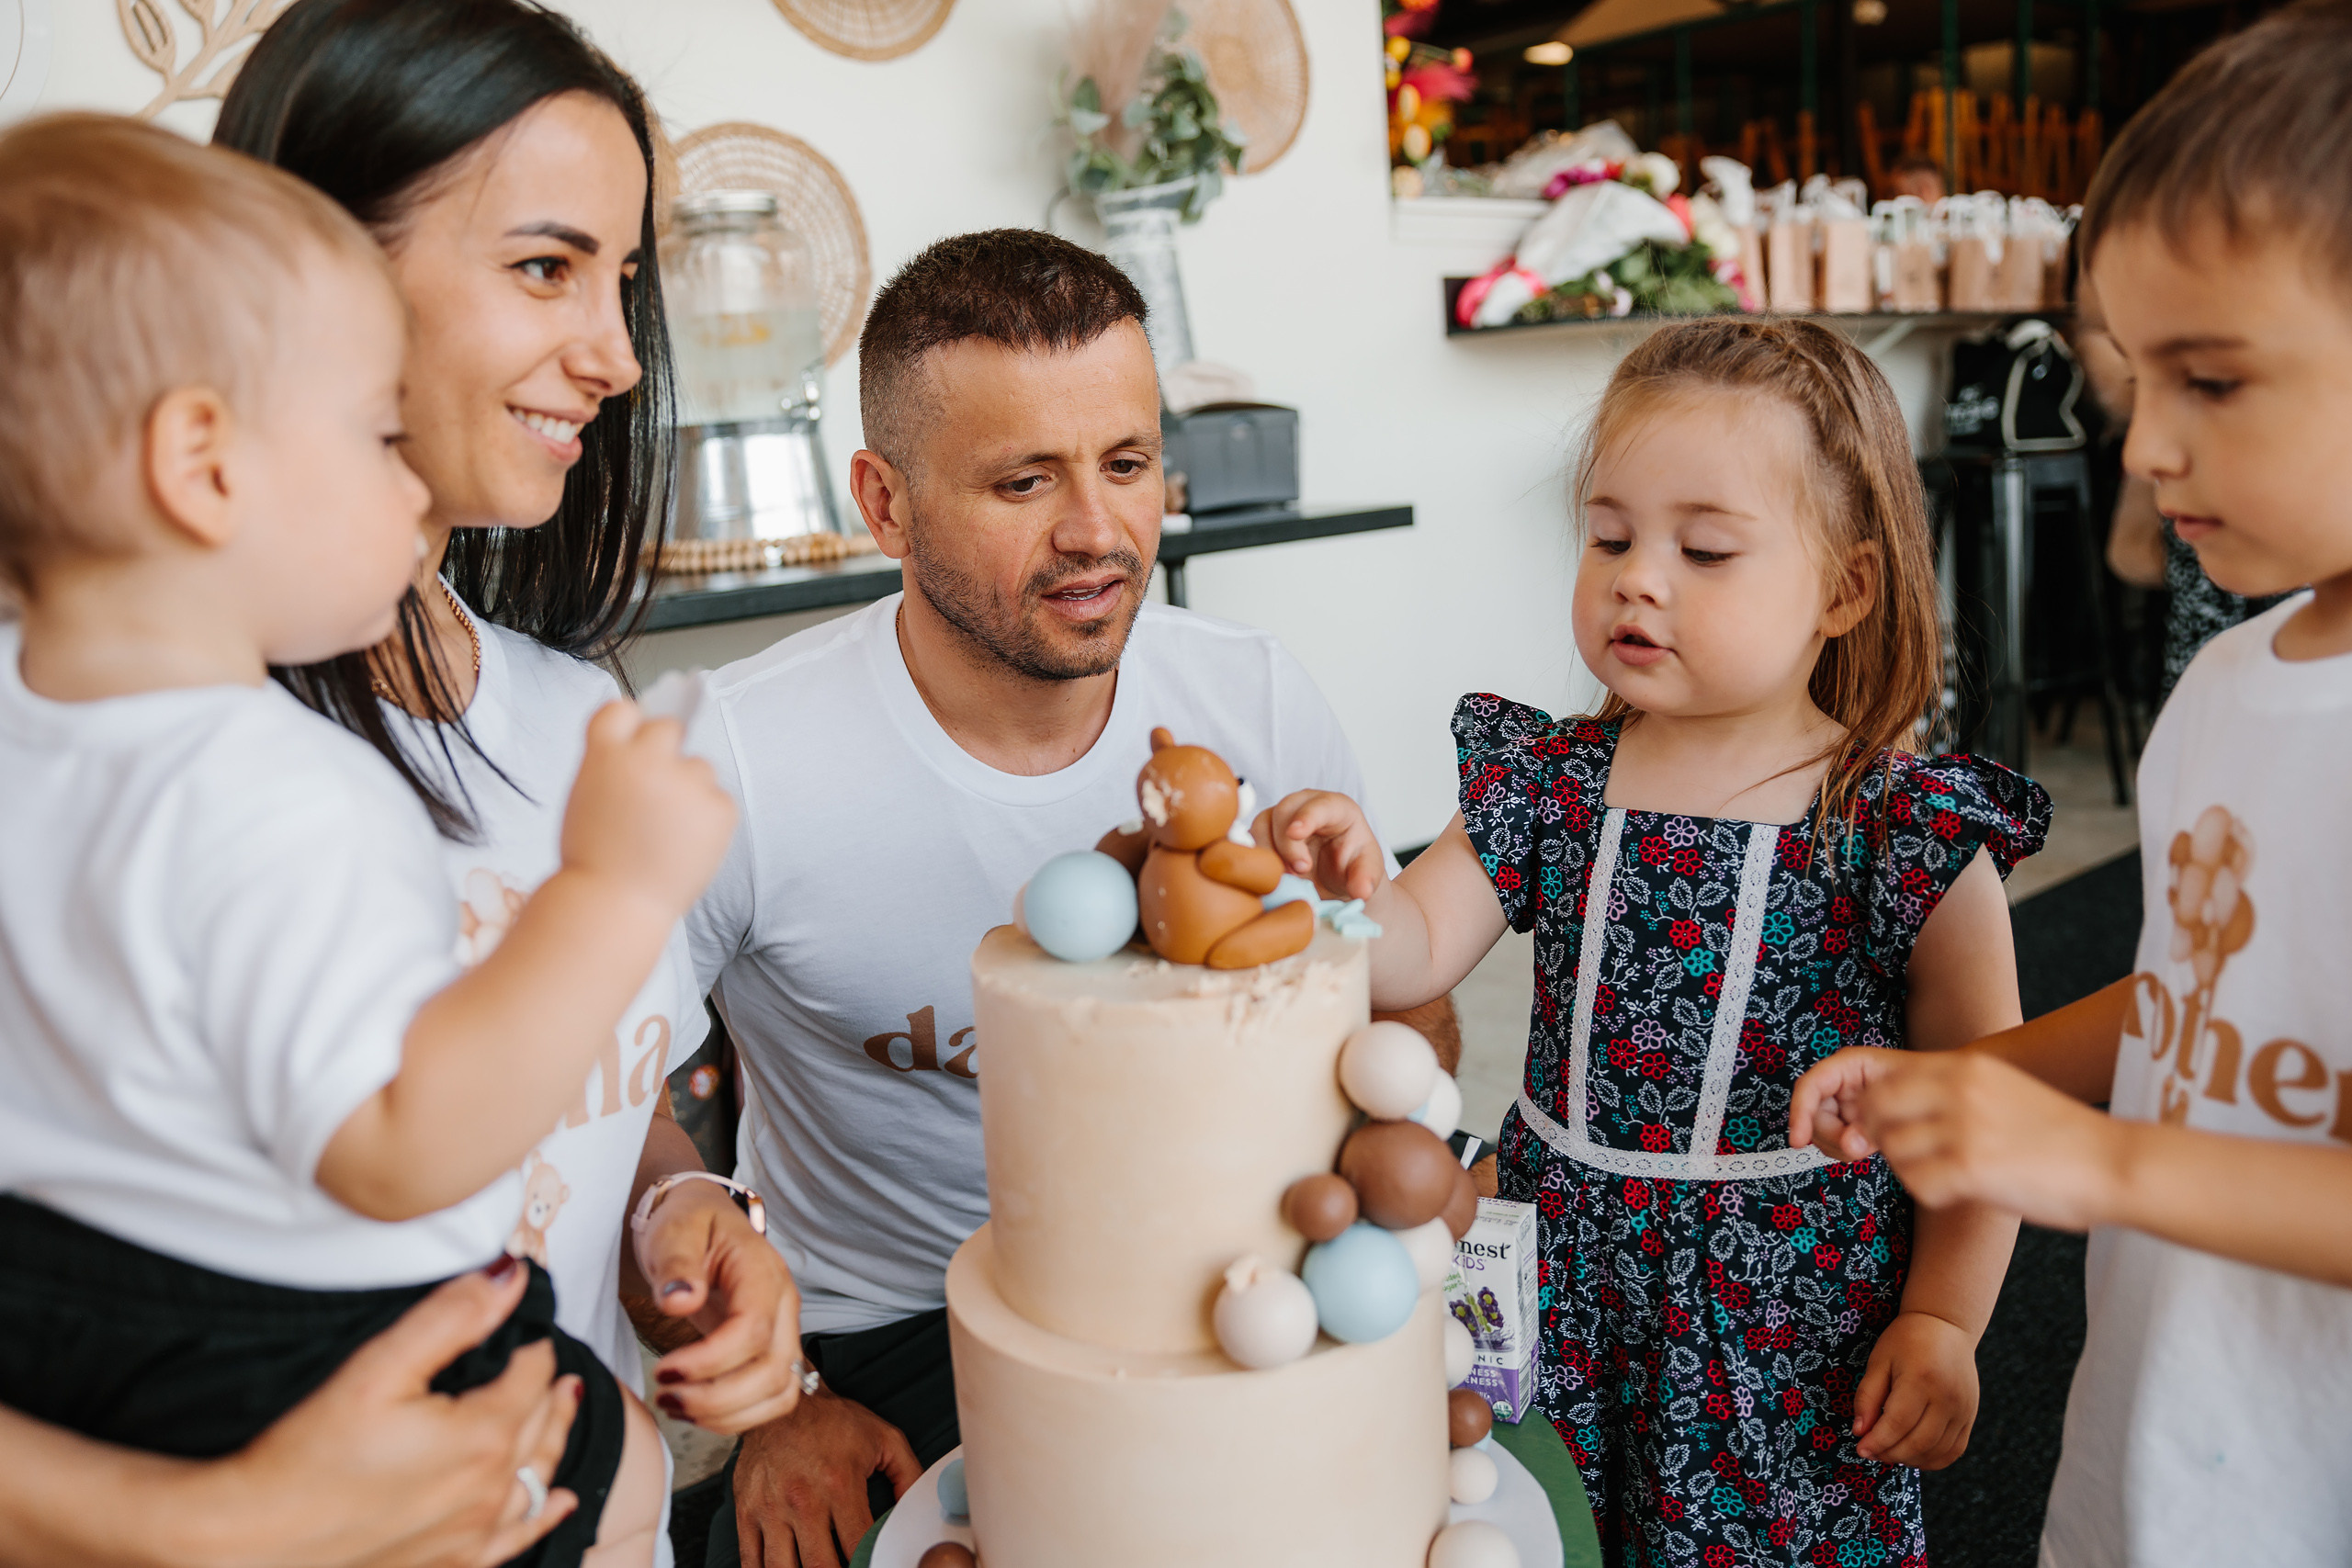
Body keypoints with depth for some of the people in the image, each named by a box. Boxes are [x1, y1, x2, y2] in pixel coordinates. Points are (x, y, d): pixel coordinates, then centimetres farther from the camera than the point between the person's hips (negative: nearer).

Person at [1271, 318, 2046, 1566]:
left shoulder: (1913, 832, -14)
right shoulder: (1548, 783, -4)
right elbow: (1417, 955, -5)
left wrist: (1942, 1322, -5)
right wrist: (1350, 889, -26)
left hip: (1799, 1334, -3)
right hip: (1562, 1297, 3)